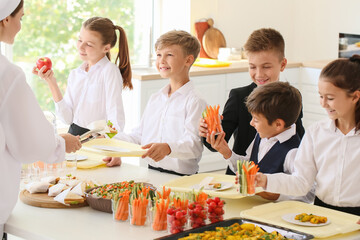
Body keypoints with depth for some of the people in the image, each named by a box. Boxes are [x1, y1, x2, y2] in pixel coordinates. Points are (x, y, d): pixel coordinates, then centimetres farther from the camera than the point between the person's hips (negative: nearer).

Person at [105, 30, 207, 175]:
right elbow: (139, 135, 23)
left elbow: (194, 144, -19)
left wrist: (168, 148, -37)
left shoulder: (194, 101, -8)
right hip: (151, 173, 6)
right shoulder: (155, 99, 18)